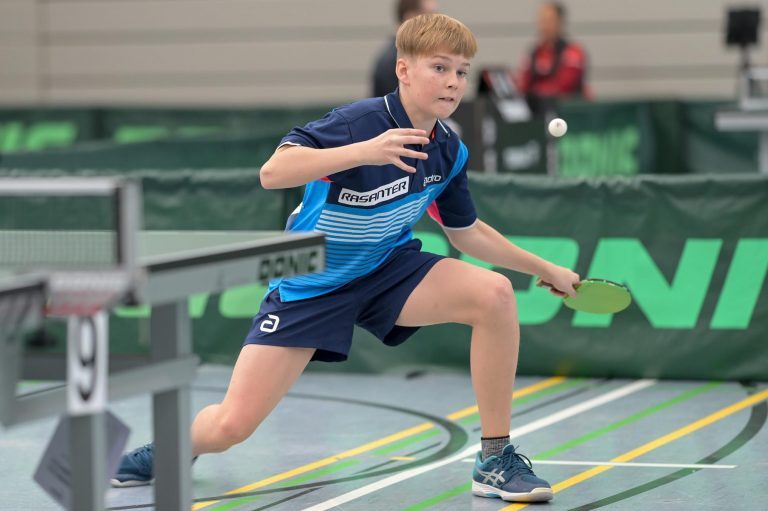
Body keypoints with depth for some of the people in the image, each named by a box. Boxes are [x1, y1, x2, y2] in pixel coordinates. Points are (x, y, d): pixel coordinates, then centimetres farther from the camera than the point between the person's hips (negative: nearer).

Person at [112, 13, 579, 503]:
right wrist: (364, 151, -47)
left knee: (494, 293, -23)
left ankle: (496, 459, -12)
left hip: (388, 269, 5)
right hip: (311, 282, -4)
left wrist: (545, 268, 12)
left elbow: (466, 231, 14)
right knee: (229, 427, -11)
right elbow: (273, 171, -36)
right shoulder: (359, 122, -23)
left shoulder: (450, 151, -4)